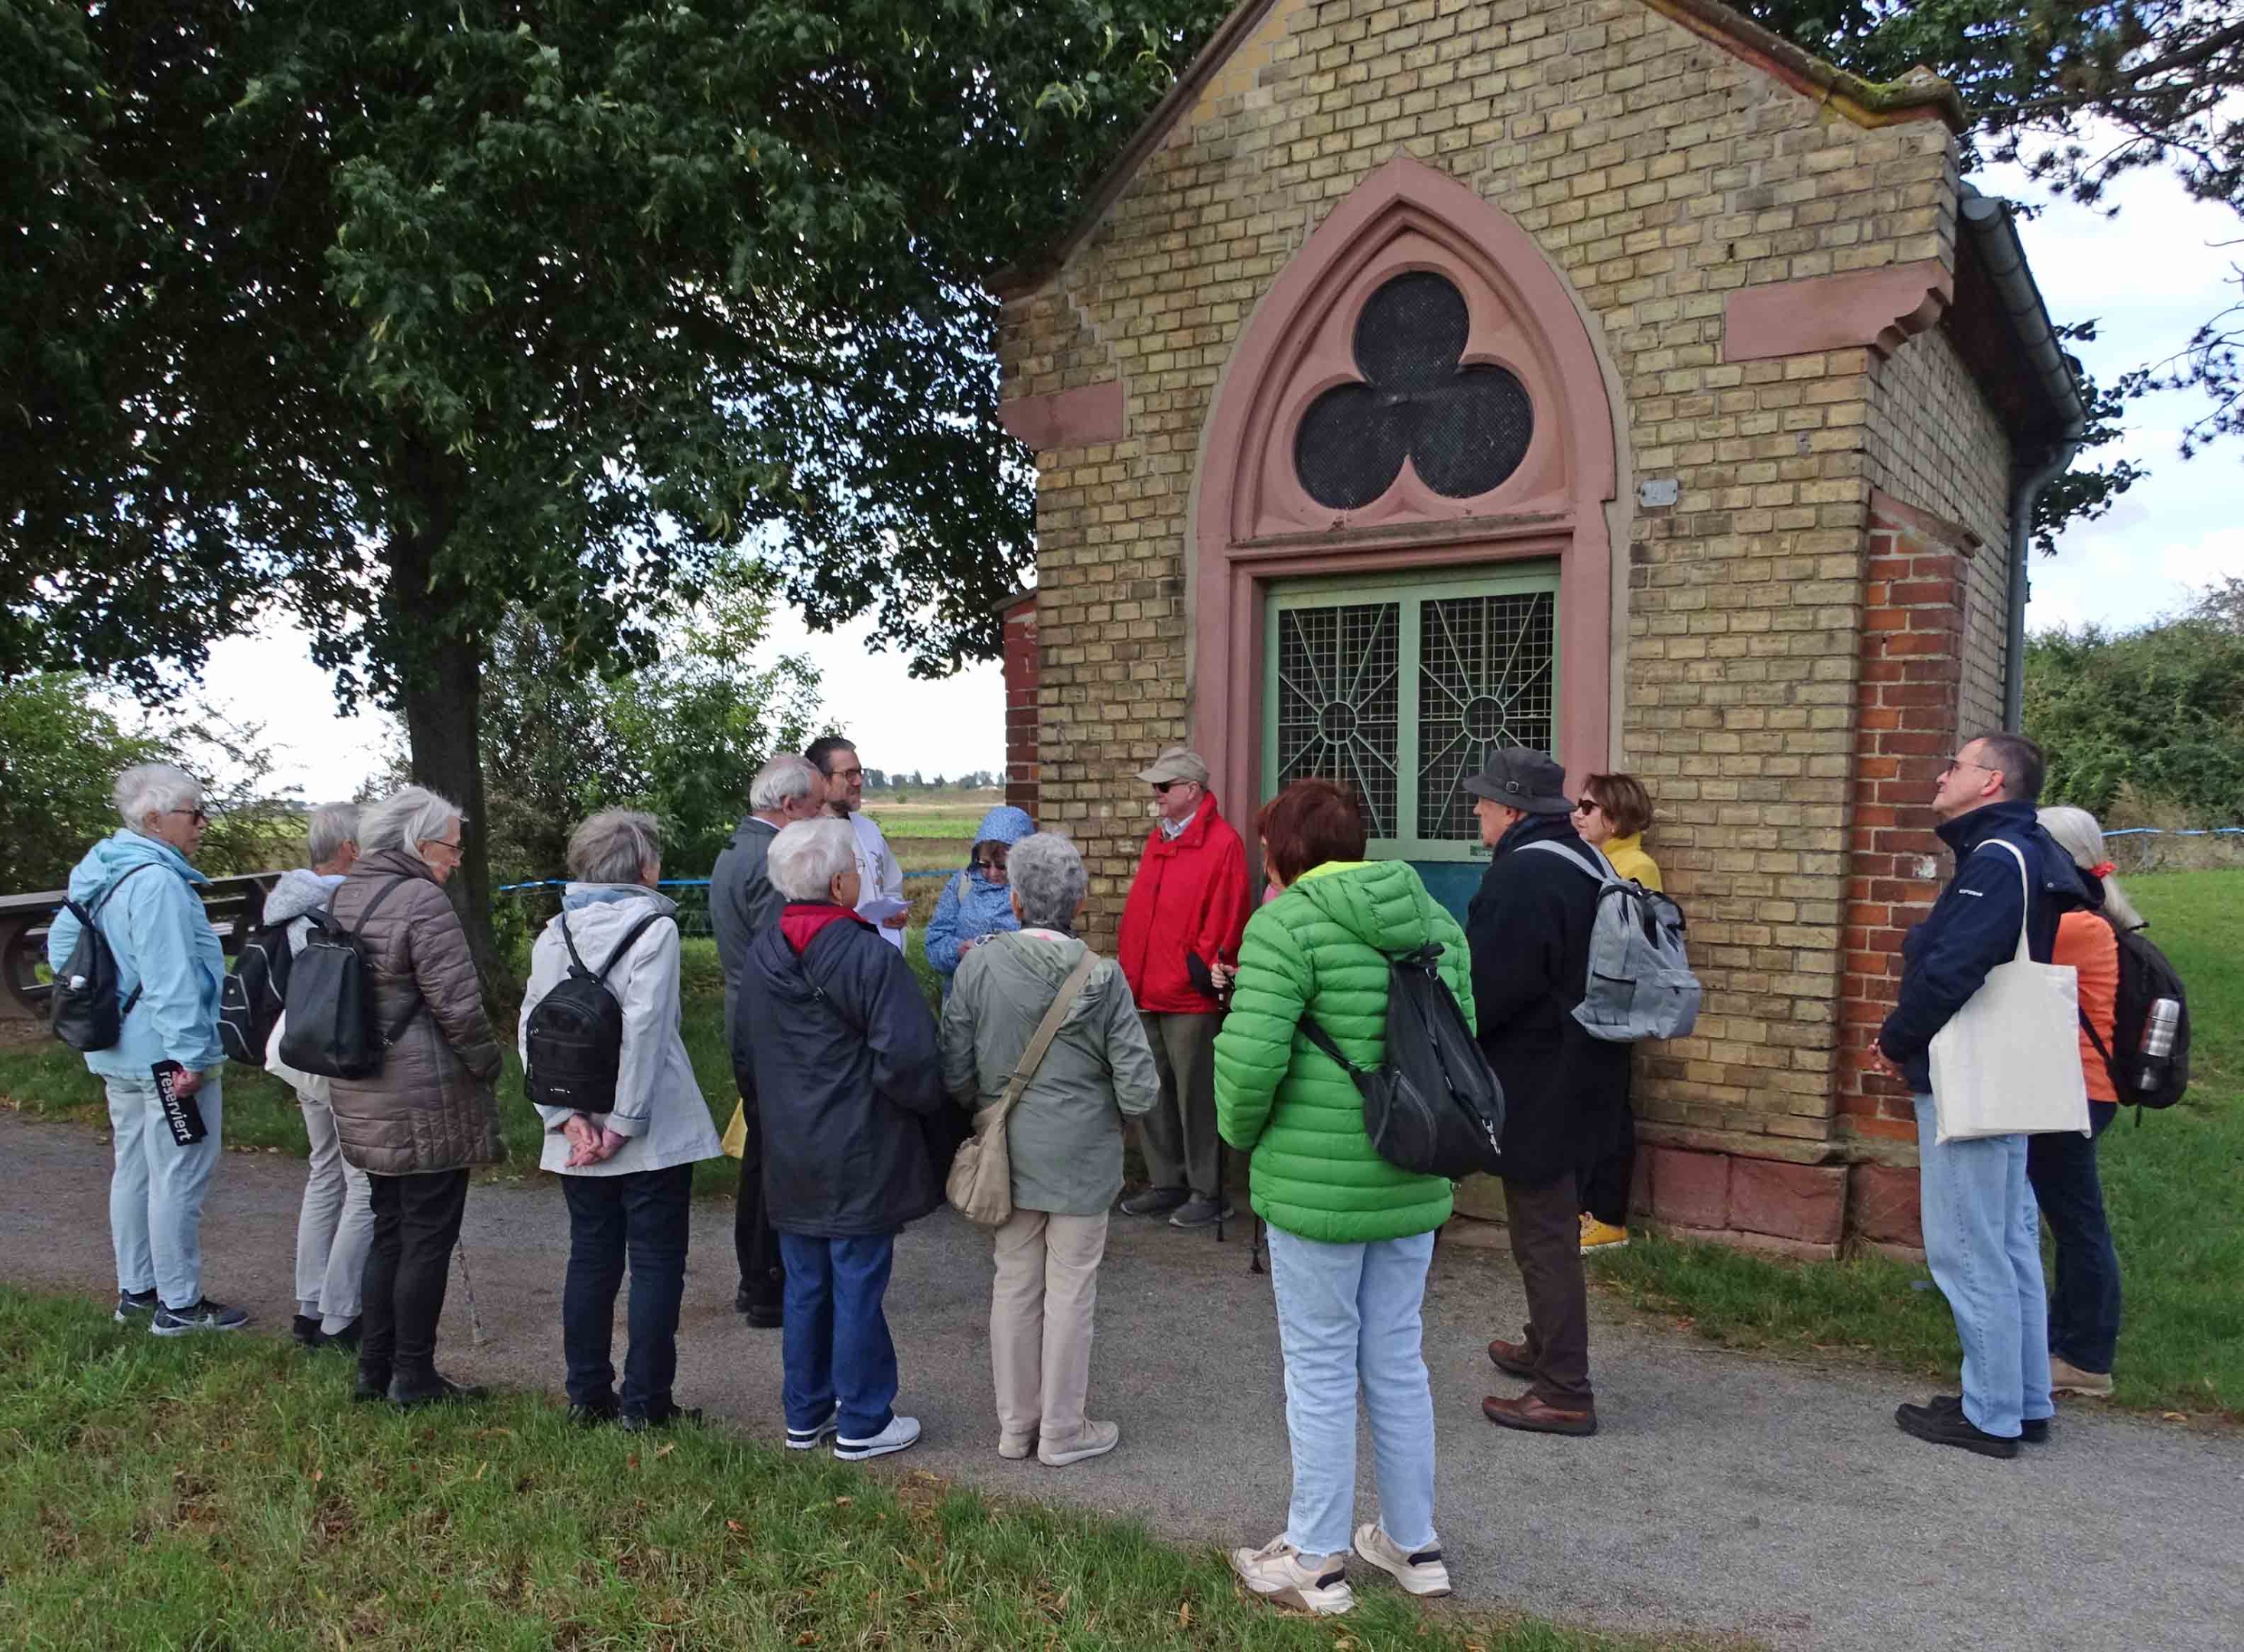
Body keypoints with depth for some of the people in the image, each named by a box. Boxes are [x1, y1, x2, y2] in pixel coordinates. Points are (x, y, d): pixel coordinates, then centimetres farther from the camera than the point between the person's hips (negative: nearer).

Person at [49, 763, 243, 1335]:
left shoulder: (99, 874, 11)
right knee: (177, 1180, -2)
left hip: (118, 1054, 10)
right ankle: (179, 1305, 6)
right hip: (166, 1055, -10)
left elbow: (59, 944, 22)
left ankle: (135, 1290, 30)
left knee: (133, 1171, 18)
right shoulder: (157, 881, -21)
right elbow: (171, 978, -25)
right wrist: (191, 1055, -24)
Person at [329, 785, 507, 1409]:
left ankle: (375, 1369, 25)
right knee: (427, 1237, 2)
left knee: (389, 1232, 18)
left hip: (362, 1099, 9)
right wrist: (488, 1067, -5)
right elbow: (459, 1006, -19)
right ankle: (414, 1378, 11)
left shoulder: (343, 897, 12)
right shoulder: (423, 901, -17)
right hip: (425, 1103, -9)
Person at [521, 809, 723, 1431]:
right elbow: (644, 1030, -20)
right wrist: (624, 1124, -16)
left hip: (581, 1136, 6)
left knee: (590, 1260, 15)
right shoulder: (653, 928, -11)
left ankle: (587, 1396, 23)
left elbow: (530, 1029, -1)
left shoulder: (555, 933, 6)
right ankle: (643, 1405, 9)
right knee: (656, 1264, 5)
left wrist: (567, 1117, -5)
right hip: (652, 1135, -5)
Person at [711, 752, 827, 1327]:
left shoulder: (730, 854, 13)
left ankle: (754, 1281, 30)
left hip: (745, 1027, 11)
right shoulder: (773, 862, -21)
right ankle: (771, 1292, 9)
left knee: (759, 1151, 19)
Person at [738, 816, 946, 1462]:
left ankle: (806, 1414, 30)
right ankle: (862, 1424, 17)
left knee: (805, 1287, 17)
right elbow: (907, 1057, -23)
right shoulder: (869, 956, -20)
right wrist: (933, 1103, -4)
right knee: (858, 1289, 5)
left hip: (790, 1156, 7)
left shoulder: (760, 954, 4)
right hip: (859, 1159, -7)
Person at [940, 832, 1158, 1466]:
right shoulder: (1102, 978, -14)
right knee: (1070, 1290, 9)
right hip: (1082, 1154, -3)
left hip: (1009, 1152, 3)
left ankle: (1016, 1424, 29)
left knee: (1014, 1283, 15)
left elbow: (955, 1071, -4)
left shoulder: (978, 966, -9)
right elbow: (1138, 1086, -12)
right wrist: (1116, 1110, 9)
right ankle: (1062, 1431, 22)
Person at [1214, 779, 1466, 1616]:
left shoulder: (1287, 925, -14)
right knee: (1398, 1365, 19)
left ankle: (1314, 1562, 22)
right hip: (1414, 1182, 6)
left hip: (1316, 1187, -6)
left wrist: (1242, 1131, -3)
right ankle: (1414, 1544, 32)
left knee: (1320, 1373, 8)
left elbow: (1249, 1055, -22)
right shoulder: (1435, 920, 7)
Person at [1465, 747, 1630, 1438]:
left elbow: (1486, 986, -24)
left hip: (1537, 1088, -10)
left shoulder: (1520, 876, -22)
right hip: (1584, 1080, 10)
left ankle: (1565, 1394, 6)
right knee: (1553, 1226, 22)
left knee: (1543, 1235, -1)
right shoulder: (1585, 864, 10)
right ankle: (1546, 1348, 38)